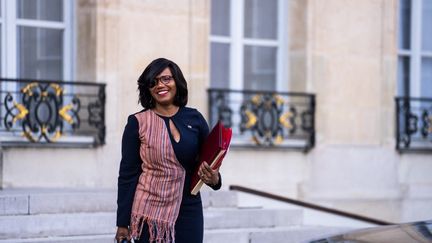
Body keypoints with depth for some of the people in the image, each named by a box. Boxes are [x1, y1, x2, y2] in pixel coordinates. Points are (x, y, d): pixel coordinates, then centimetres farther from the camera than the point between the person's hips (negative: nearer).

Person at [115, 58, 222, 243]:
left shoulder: (194, 118, 6)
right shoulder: (138, 123, -1)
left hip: (189, 212, 3)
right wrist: (122, 223, -5)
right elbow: (127, 174, -1)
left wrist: (214, 178, -11)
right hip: (150, 214, -2)